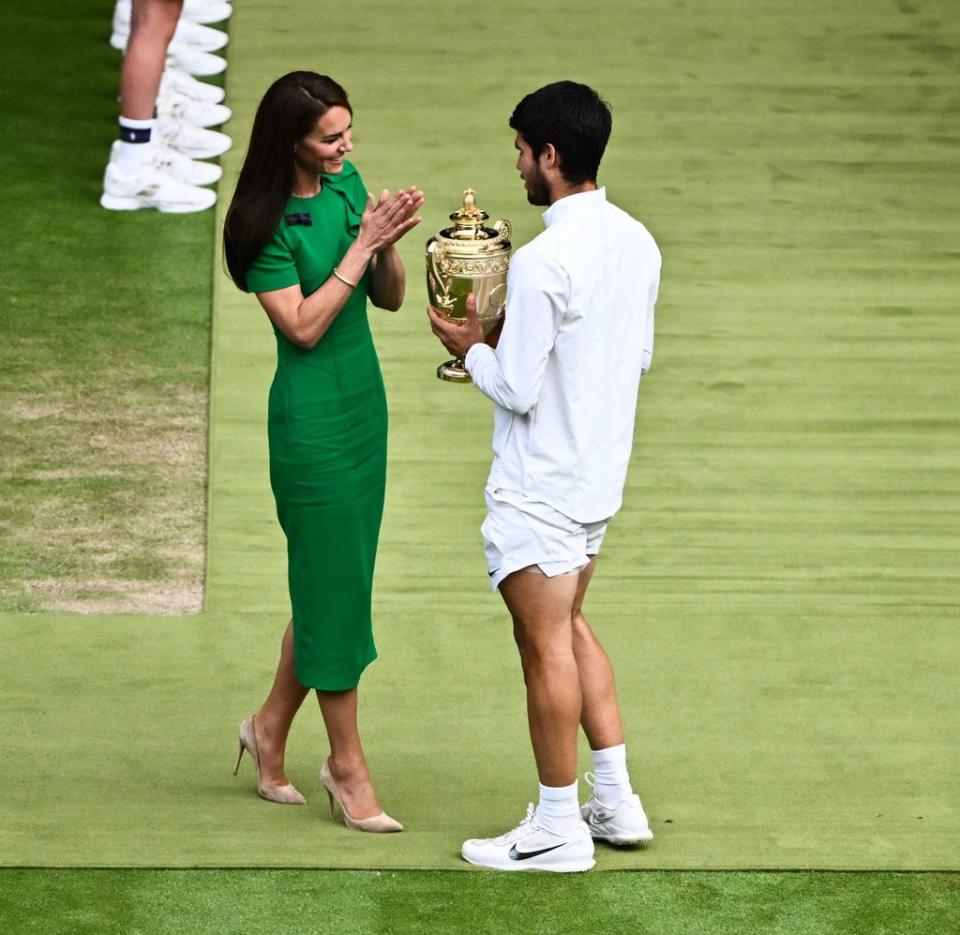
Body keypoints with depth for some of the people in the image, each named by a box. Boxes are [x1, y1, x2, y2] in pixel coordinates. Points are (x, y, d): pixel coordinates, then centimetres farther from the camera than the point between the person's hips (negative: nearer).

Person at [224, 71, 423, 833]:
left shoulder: (348, 185, 3)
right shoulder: (267, 223, -16)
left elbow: (390, 299, 7)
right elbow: (303, 326, -19)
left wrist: (390, 245, -13)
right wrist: (361, 245, -21)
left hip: (365, 399, 7)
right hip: (313, 411, -7)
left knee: (333, 579, 13)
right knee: (334, 581, -2)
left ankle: (271, 727, 29)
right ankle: (349, 768, 6)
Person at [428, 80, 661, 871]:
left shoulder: (543, 262, -23)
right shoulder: (637, 243, 3)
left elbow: (518, 390, -22)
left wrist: (472, 348, -2)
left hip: (539, 484, -9)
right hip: (601, 474, 9)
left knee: (546, 644, 1)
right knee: (570, 627, 22)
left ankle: (560, 827, 9)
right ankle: (616, 800, 23)